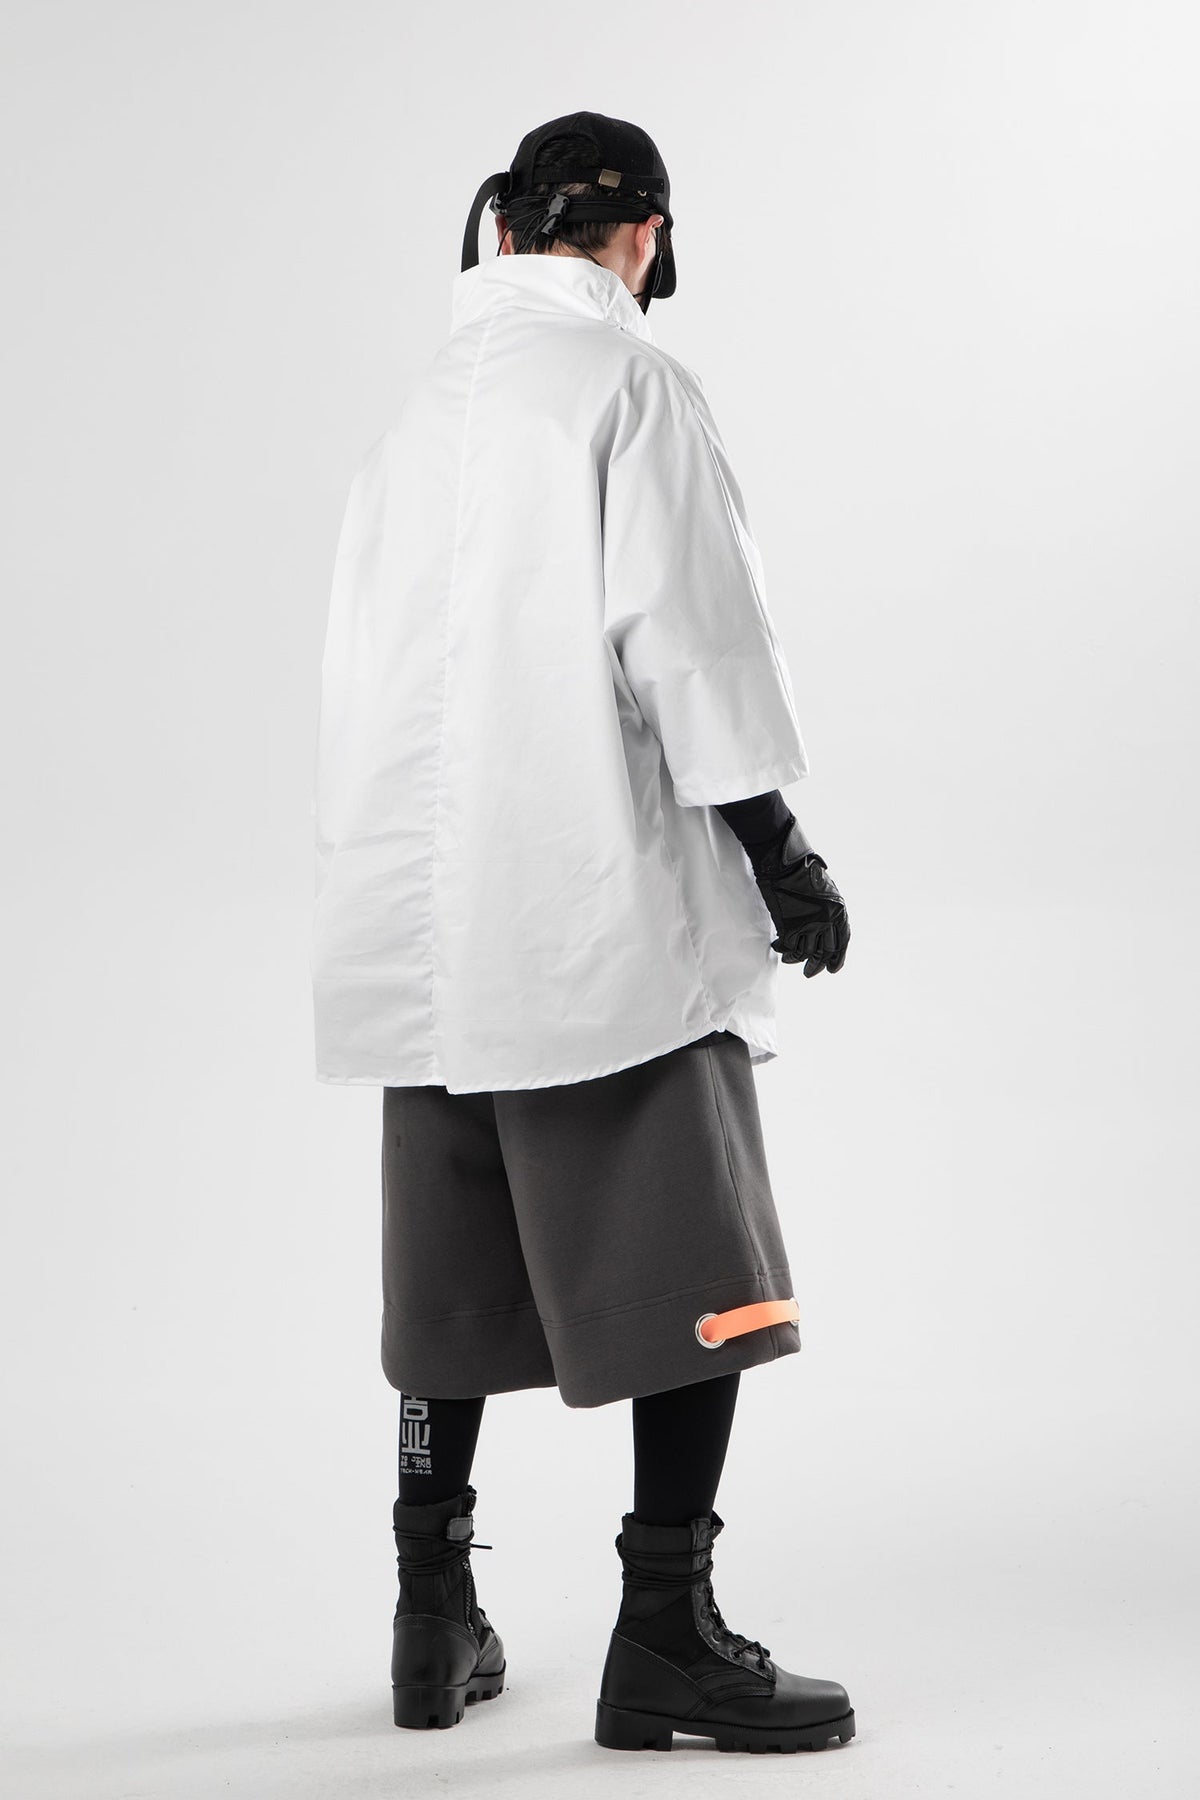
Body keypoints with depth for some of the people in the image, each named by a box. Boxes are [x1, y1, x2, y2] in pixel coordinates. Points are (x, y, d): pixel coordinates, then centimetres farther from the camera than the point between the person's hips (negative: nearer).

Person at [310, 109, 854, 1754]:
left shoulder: (419, 408, 15)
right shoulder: (632, 382, -4)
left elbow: (362, 685, 15)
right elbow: (688, 633, -11)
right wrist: (777, 845, -5)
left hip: (428, 924, 7)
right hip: (603, 907, -7)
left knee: (457, 1275, 13)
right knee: (698, 1275, -3)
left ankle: (437, 1623, 20)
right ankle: (668, 1640, -3)